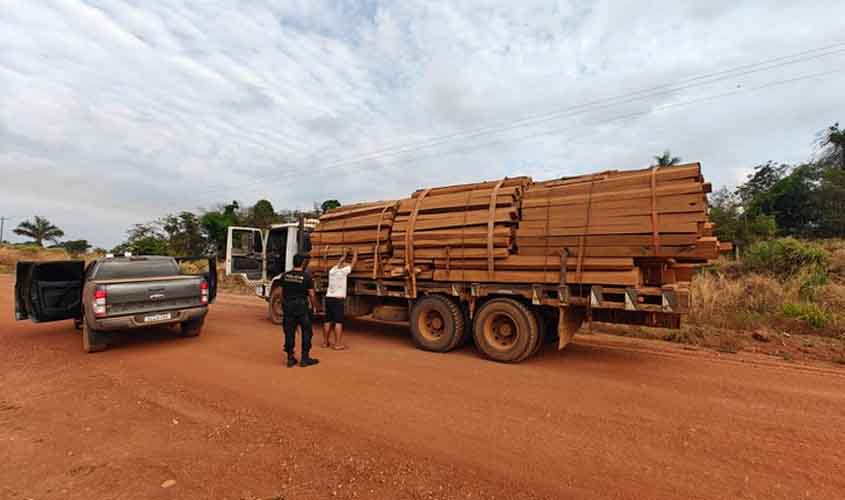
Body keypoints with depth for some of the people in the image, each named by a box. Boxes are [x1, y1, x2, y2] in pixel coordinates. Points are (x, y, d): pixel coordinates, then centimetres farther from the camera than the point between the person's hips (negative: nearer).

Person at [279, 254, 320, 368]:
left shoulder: (285, 276, 1)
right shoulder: (306, 276, -12)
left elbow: (282, 293, 9)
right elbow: (311, 295, -8)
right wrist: (314, 305, 7)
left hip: (288, 307, 5)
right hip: (302, 307, -4)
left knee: (289, 332, 10)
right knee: (306, 332, 6)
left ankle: (290, 358, 17)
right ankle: (305, 358, 10)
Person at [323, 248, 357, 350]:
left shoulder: (332, 270, 11)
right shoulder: (344, 271, -3)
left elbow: (339, 262, 30)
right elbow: (353, 262, 10)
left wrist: (344, 255, 44)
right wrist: (355, 253, 26)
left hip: (328, 298, 6)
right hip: (338, 299, -6)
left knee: (328, 321, 11)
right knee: (338, 322, -4)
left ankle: (325, 342, 20)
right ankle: (338, 344, -3)